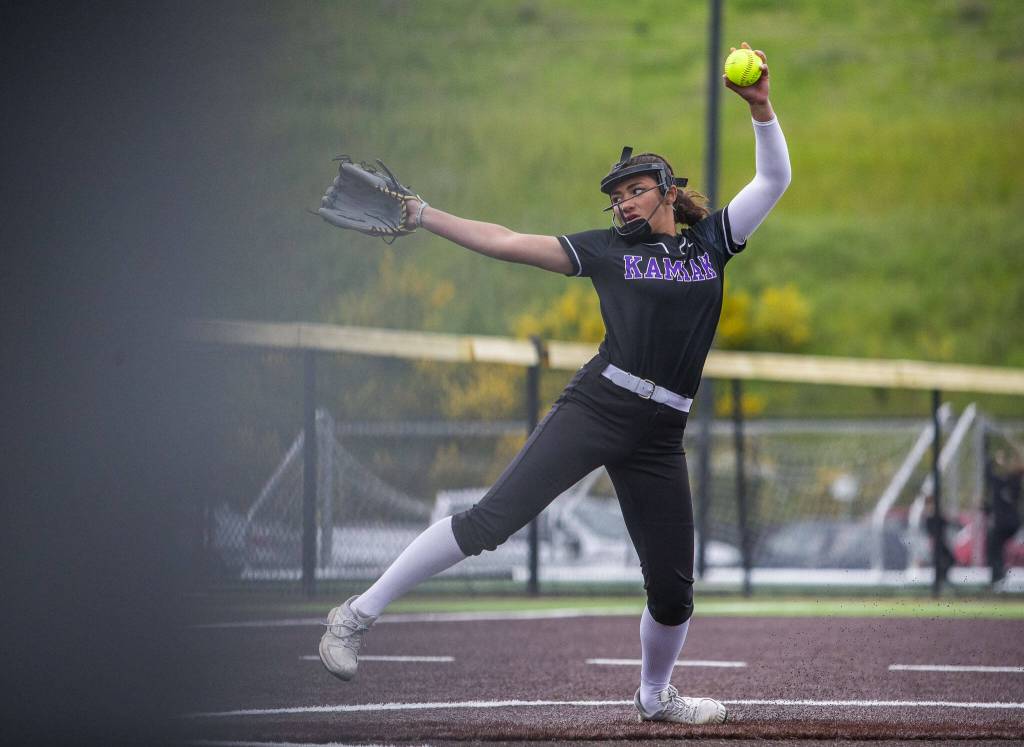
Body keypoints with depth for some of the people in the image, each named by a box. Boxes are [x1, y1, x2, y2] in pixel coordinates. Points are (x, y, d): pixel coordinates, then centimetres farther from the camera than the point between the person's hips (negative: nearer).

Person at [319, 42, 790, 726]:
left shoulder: (711, 242, 15)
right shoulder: (608, 249, 10)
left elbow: (775, 179, 10)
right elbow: (507, 243, 8)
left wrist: (761, 107, -3)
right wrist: (422, 215, 3)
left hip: (659, 438, 3)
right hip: (596, 408, -3)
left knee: (673, 588, 6)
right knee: (493, 520, -17)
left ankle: (655, 696, 33)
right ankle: (358, 615, -14)